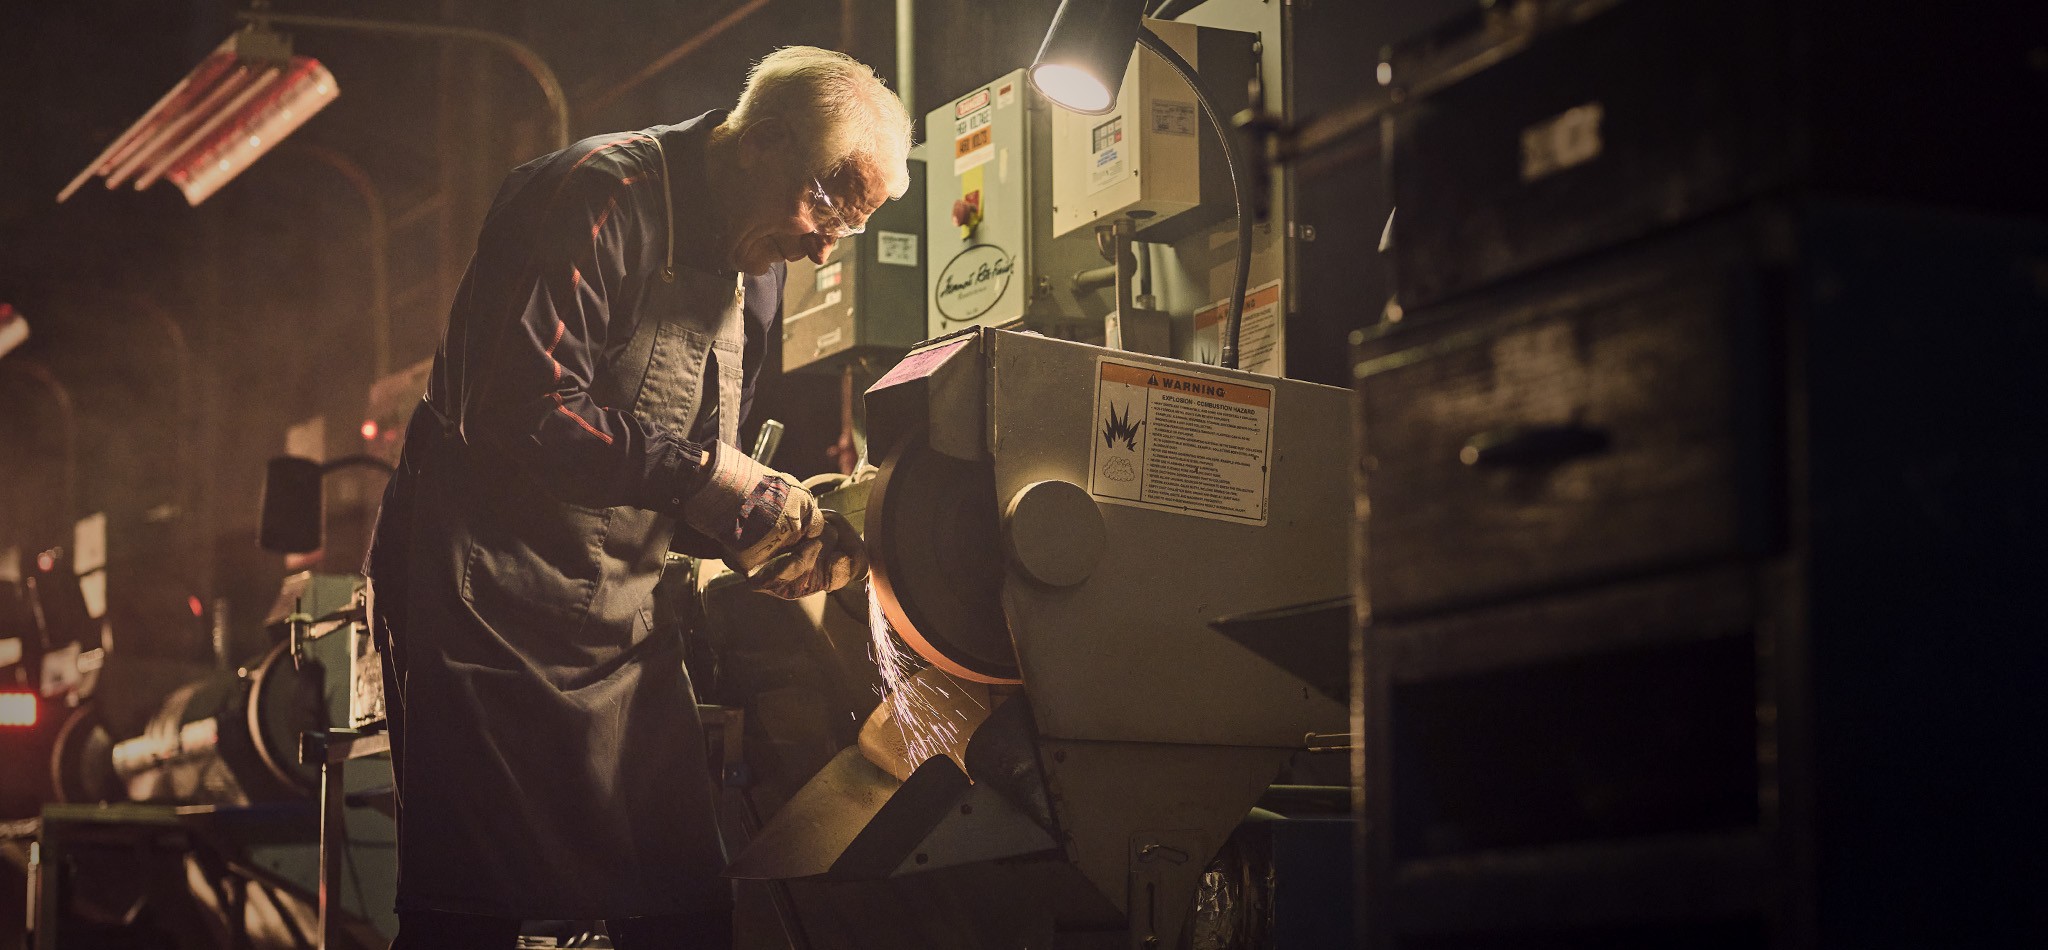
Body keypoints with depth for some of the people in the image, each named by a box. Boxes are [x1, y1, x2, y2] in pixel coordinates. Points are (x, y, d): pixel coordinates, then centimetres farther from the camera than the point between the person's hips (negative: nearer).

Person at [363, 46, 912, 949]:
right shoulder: (599, 198, -15)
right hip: (488, 595, -8)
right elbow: (523, 409, -24)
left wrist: (777, 526, -2)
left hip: (622, 616, 8)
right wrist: (701, 472, -21)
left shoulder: (754, 272, 14)